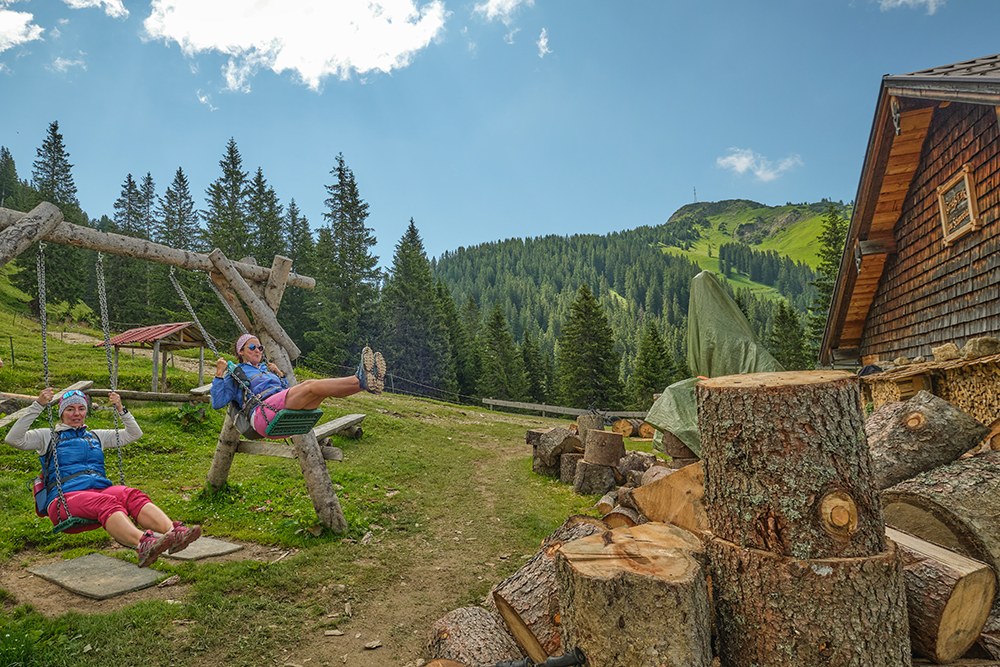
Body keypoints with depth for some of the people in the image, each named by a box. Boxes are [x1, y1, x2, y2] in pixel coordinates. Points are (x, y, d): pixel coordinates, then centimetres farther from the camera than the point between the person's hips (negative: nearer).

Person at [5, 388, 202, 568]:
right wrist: (38, 405, -6)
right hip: (65, 498, -4)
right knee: (105, 503, -40)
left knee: (133, 496, -33)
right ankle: (142, 545, -68)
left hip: (100, 489, 4)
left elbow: (134, 434, 30)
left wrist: (121, 410, 17)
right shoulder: (48, 437, 19)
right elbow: (13, 439, 1)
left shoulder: (95, 436, 29)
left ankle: (173, 532, -59)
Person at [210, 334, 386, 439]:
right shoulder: (234, 374, 21)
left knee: (323, 389, -22)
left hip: (287, 417, 6)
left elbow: (289, 393, 34)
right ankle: (360, 380, -51)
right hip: (263, 413, -6)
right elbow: (217, 403, 9)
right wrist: (219, 375, 1)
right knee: (311, 386, -30)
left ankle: (367, 382, -47)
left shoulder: (266, 369, 36)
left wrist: (280, 375, 22)